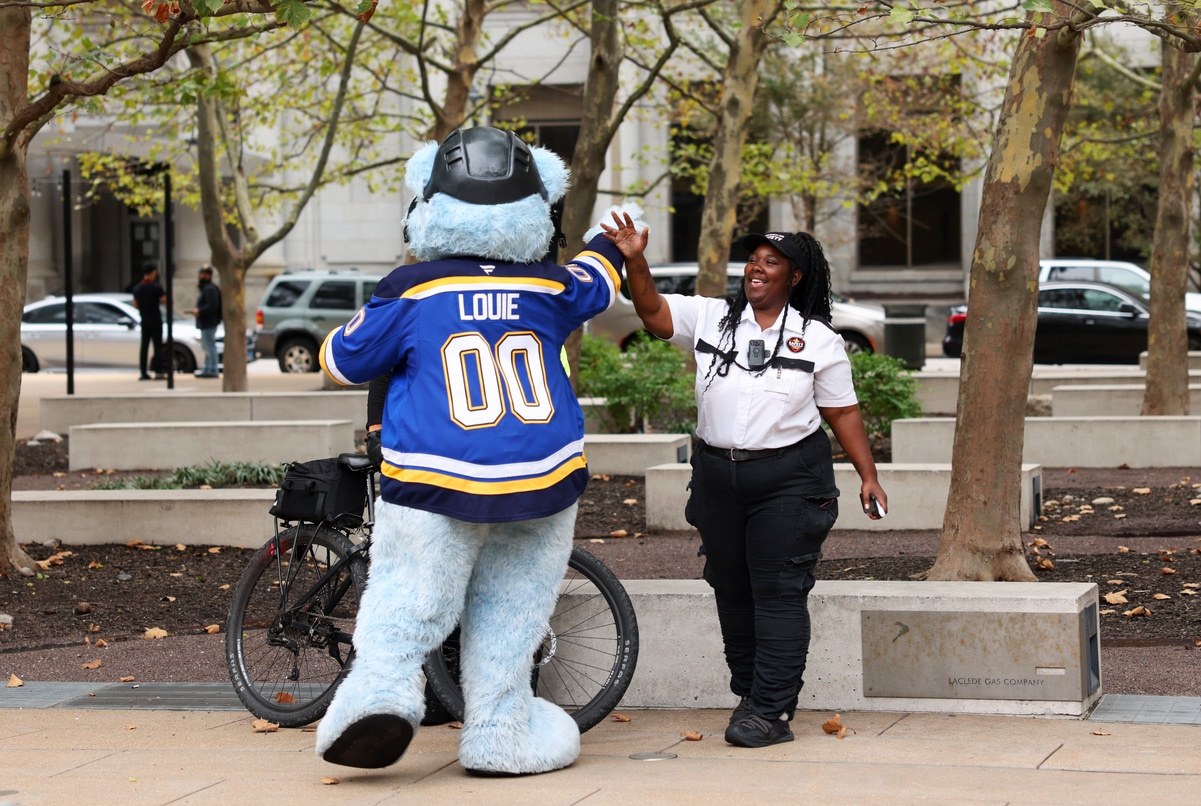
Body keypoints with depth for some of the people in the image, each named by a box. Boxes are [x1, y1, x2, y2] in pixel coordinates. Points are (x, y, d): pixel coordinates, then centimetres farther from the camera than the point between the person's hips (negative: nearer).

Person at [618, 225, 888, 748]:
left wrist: (868, 476, -3)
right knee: (732, 591, 10)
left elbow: (843, 412, 3)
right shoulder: (710, 318, 7)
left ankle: (773, 711, -8)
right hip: (717, 475, 4)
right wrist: (633, 260, -17)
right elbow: (652, 310, -1)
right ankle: (749, 694, 22)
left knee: (779, 593, -8)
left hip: (788, 479, -4)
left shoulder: (818, 339, 1)